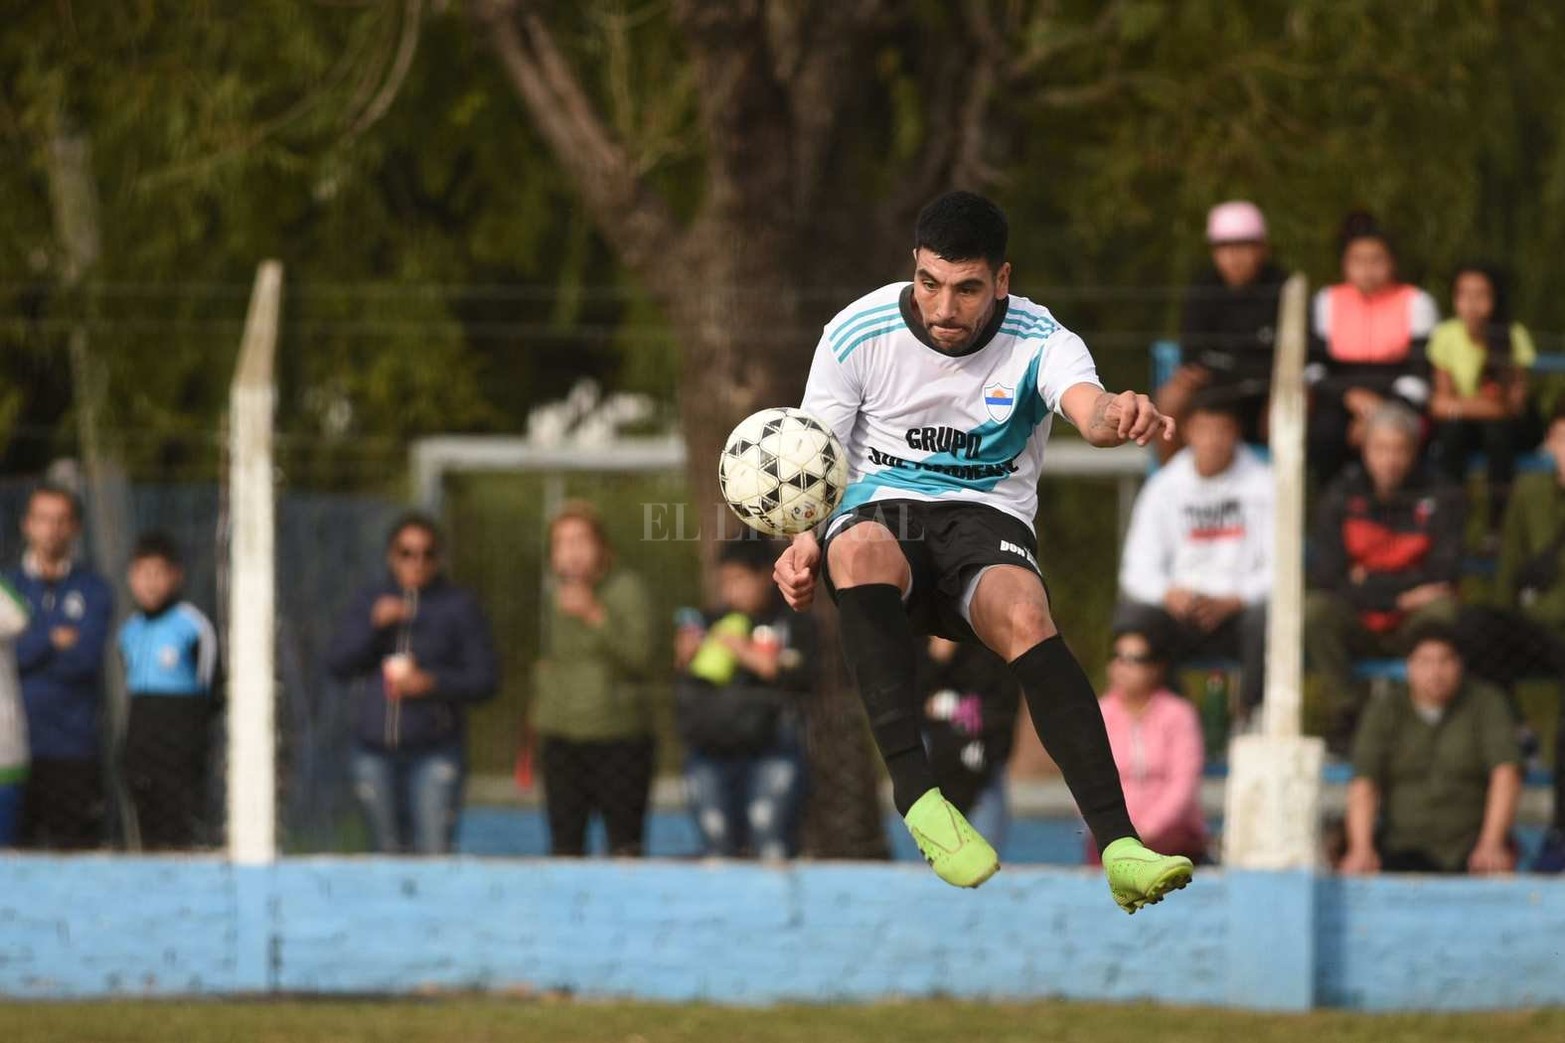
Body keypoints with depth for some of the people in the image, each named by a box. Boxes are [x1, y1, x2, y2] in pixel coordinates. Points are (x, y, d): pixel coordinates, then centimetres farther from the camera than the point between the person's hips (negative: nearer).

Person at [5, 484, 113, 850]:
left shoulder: (92, 591, 9)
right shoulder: (9, 587, 12)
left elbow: (85, 658, -5)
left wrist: (29, 648, -2)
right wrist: (52, 641, -7)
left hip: (75, 750, -1)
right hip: (18, 746, 1)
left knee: (78, 846, -6)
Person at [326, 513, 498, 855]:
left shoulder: (459, 606, 3)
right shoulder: (368, 601, 12)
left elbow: (485, 679, 0)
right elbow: (336, 664, 4)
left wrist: (432, 683, -16)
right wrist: (374, 625, -10)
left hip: (435, 748, -3)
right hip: (376, 750, 3)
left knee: (433, 851, -12)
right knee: (388, 849, 7)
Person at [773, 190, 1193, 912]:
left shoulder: (1039, 343, -6)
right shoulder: (857, 335, -2)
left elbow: (1089, 409, -27)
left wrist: (1121, 415, -54)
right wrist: (803, 542, -18)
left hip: (987, 520, 0)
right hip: (879, 508, 0)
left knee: (1025, 617, -35)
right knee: (863, 548, -39)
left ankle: (1116, 845, -43)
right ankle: (915, 791, -45)